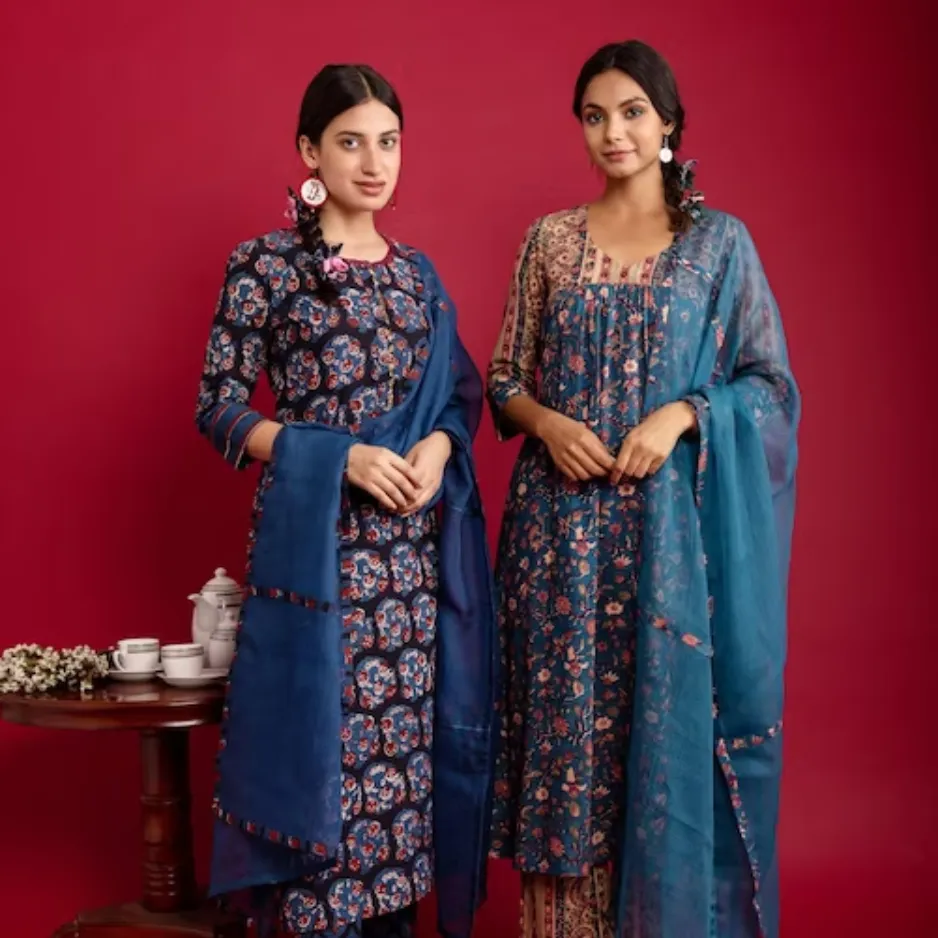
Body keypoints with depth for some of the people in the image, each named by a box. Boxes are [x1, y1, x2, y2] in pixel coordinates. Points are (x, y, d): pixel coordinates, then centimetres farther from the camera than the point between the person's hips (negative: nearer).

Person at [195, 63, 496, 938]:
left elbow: (463, 395, 16)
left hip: (415, 546, 5)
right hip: (314, 542, -4)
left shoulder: (417, 273, 13)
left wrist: (438, 447, -7)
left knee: (408, 727, 8)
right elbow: (219, 407, -5)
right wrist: (341, 457, -16)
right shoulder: (265, 263, -2)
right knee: (319, 729, -1)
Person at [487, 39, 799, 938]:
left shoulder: (720, 241, 4)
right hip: (564, 521, 2)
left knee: (671, 716, 1)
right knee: (567, 715, 4)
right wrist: (547, 421, -10)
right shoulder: (549, 238, 8)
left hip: (674, 521, -1)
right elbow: (505, 379, 10)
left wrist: (680, 415, -15)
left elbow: (770, 381, 1)